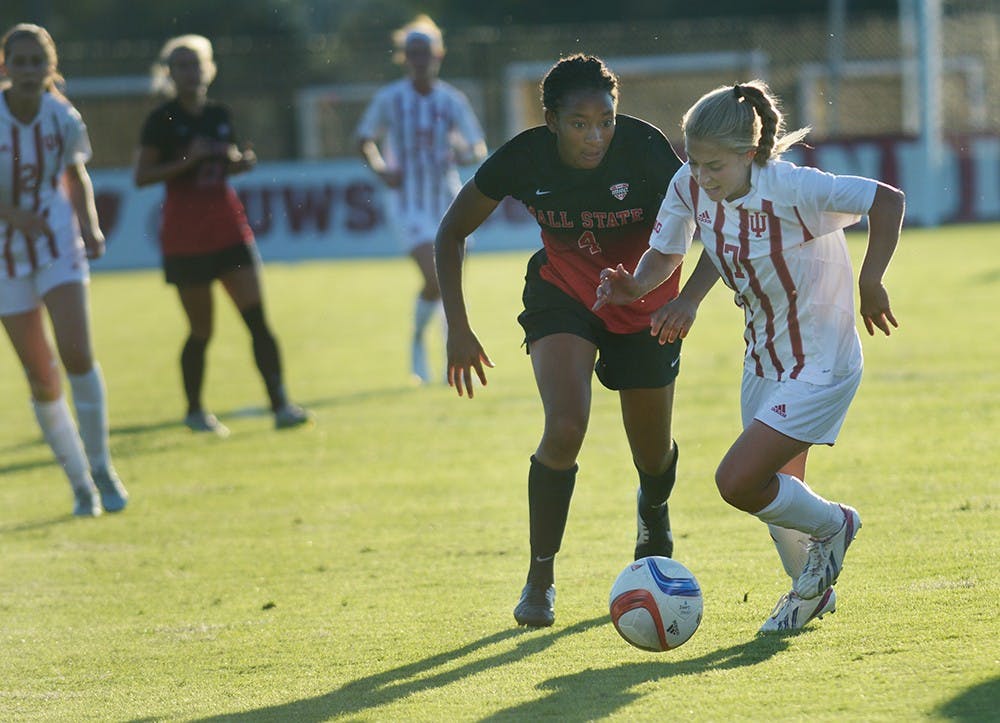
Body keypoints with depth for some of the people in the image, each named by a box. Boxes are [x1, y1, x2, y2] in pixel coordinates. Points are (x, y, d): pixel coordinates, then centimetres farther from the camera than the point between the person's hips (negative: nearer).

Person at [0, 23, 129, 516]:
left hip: (58, 244, 1)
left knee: (77, 354, -17)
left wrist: (90, 226, -3)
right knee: (41, 379, 1)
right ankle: (80, 483, 16)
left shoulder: (63, 118, -6)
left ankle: (100, 467, -1)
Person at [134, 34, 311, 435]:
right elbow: (142, 176, -8)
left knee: (257, 319, -6)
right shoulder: (162, 120, -6)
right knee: (201, 330, 2)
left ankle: (280, 405, -8)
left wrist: (242, 162, 0)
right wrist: (186, 160, -19)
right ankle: (194, 411, 20)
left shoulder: (220, 115, 9)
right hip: (185, 234, -4)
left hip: (227, 226, 4)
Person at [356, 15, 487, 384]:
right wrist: (382, 170, -8)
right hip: (409, 205, -3)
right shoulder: (389, 99, -5)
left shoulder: (453, 100, -1)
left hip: (448, 202, 3)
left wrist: (464, 153, -21)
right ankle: (418, 339, 7)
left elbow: (479, 149, 1)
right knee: (435, 279, -19)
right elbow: (365, 139, 9)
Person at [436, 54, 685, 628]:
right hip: (563, 295, 0)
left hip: (645, 306, 1)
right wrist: (458, 327, -13)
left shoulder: (644, 148, -28)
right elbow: (454, 231, -8)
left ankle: (654, 516, 51)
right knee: (565, 429, -24)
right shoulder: (524, 159, -23)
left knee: (654, 454, 12)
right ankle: (540, 580, -9)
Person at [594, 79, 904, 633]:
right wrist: (636, 287, -19)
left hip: (819, 367, -7)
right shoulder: (690, 186, -10)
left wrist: (870, 283, -18)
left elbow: (888, 200, -23)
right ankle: (810, 588, 45)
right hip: (764, 357, 7)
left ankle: (831, 525, 14)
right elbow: (664, 253, 2)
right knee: (775, 492, 18)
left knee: (737, 482, -15)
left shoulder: (792, 189, -28)